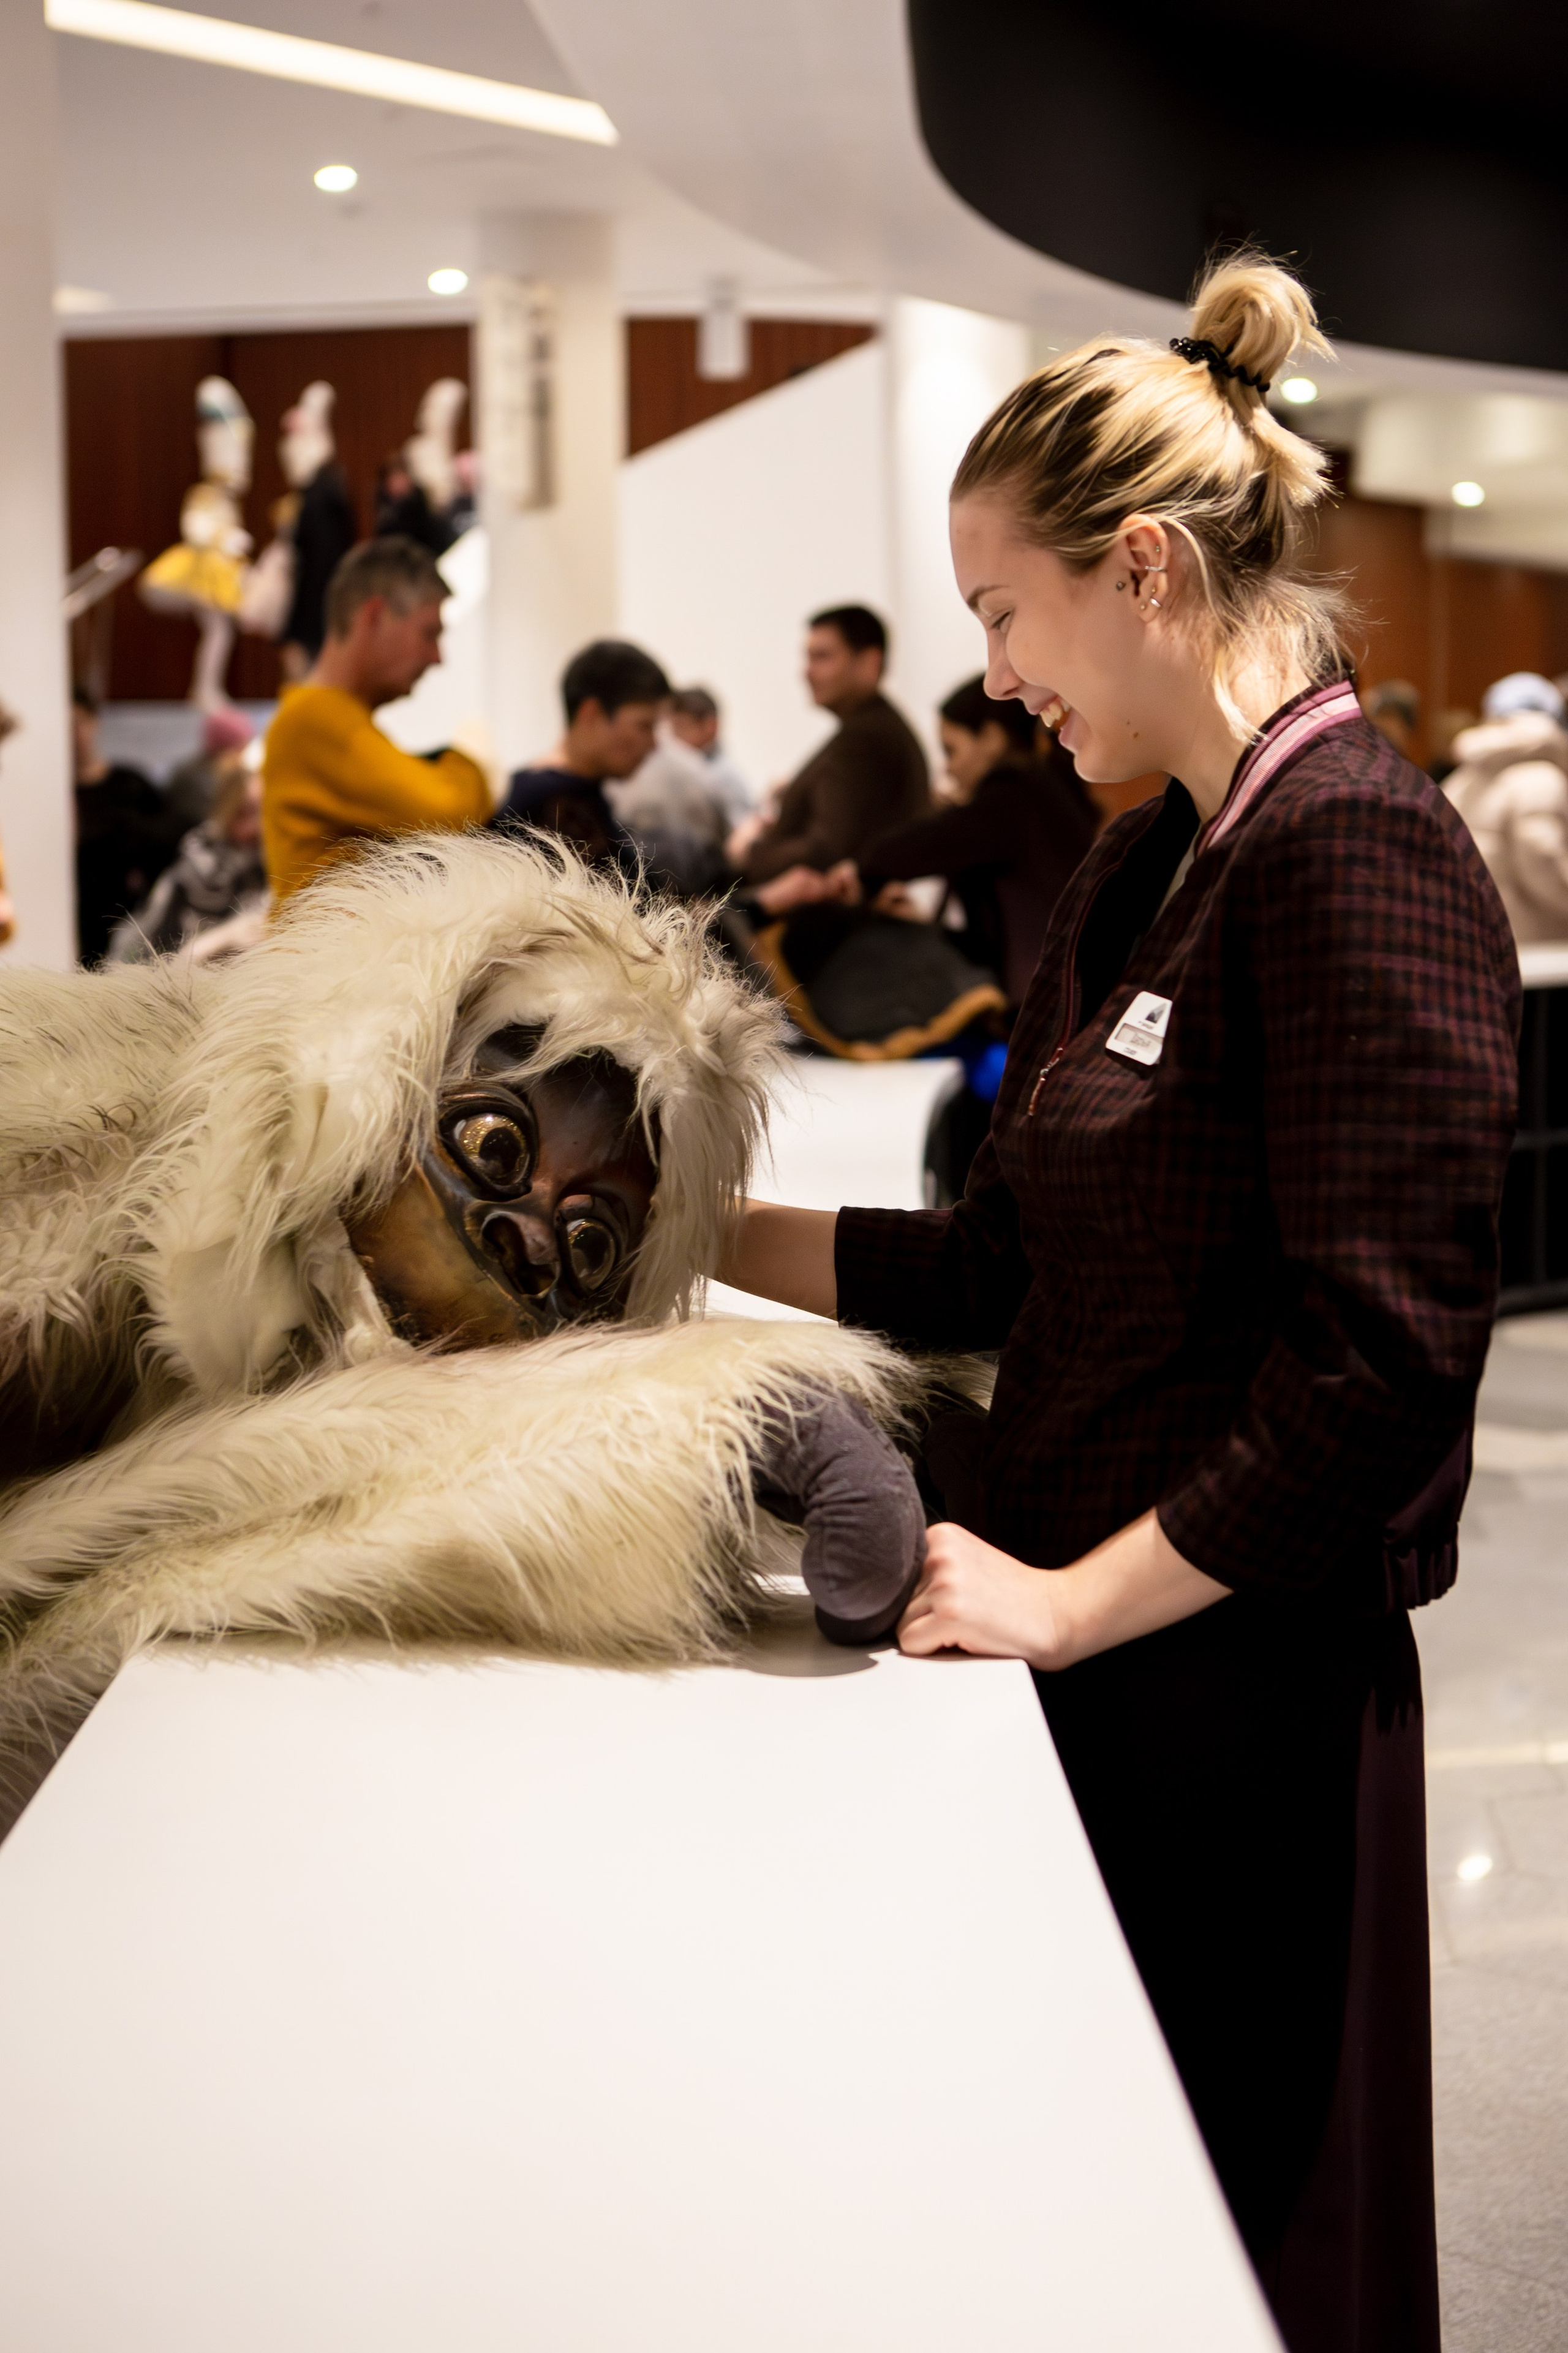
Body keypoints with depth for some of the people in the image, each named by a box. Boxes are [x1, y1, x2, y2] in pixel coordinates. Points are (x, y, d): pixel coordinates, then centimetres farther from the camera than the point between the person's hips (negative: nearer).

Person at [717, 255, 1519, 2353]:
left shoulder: (1359, 854, -16)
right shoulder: (1150, 865, 12)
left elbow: (1382, 1354, -22)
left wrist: (1077, 1600, -18)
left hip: (1228, 1689, -8)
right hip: (1078, 1648, 8)